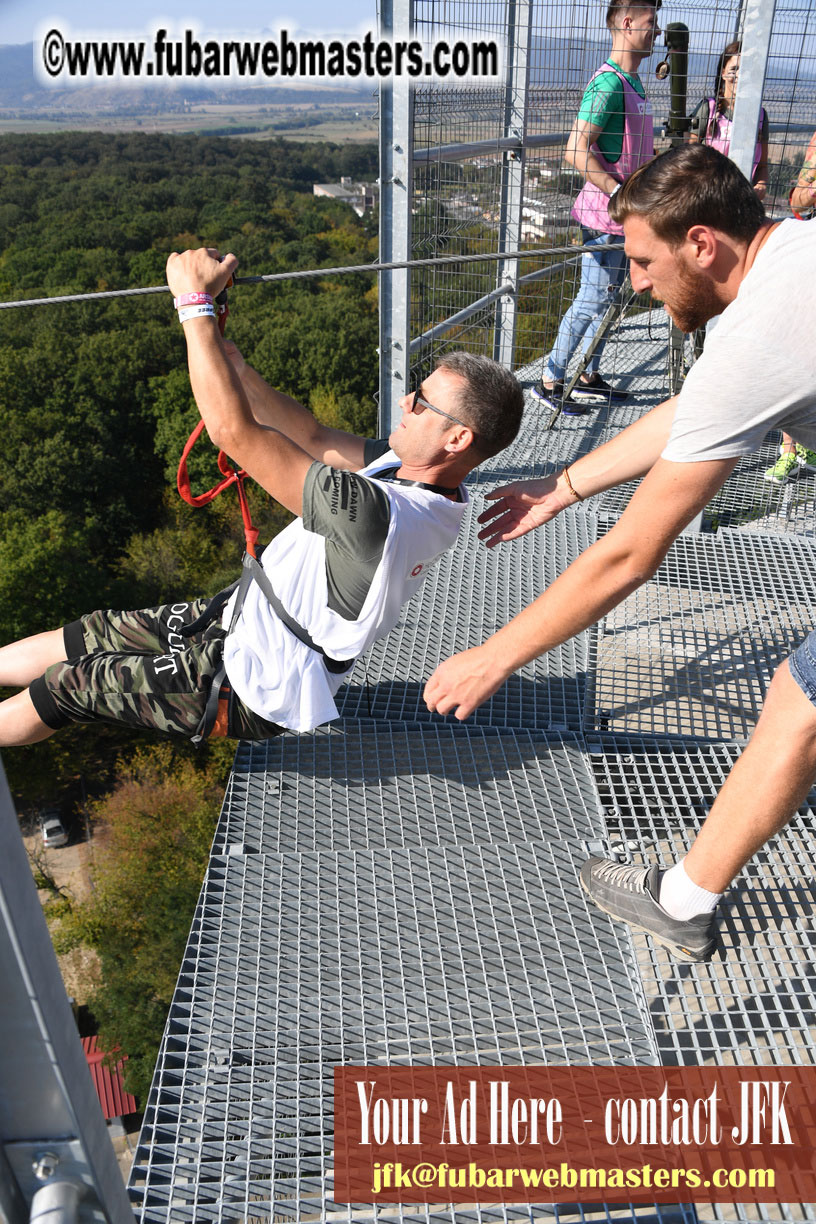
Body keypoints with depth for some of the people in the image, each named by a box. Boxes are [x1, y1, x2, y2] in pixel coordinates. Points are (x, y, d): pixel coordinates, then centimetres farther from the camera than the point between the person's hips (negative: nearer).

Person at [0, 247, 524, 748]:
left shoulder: (380, 515, -38)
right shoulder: (416, 466, -8)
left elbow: (235, 431, -36)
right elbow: (314, 437, -1)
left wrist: (195, 300, -26)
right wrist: (222, 352, -9)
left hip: (245, 693, -8)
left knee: (61, 687, 7)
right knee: (80, 637, 16)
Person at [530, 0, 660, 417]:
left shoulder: (634, 83, 15)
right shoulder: (609, 83, -16)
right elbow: (577, 150, -24)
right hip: (604, 212, -10)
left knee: (608, 297, 13)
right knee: (593, 299, -5)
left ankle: (588, 376, 23)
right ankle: (550, 382, 4)